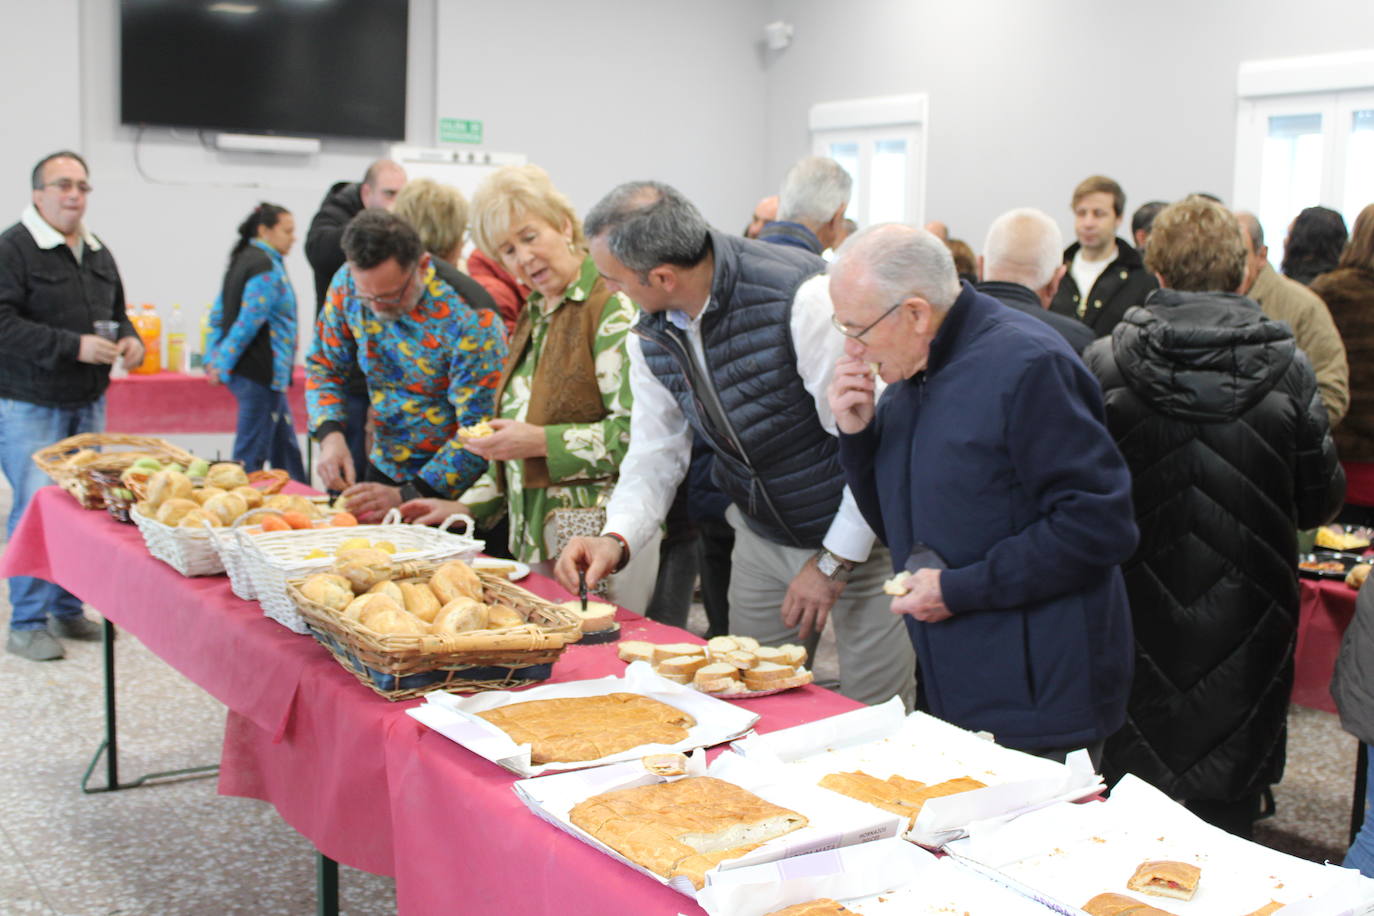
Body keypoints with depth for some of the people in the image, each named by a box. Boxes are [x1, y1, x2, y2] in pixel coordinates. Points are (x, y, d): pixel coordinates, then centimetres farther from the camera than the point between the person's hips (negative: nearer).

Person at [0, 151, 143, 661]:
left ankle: (68, 610, 23)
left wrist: (129, 340, 4)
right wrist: (74, 347, -24)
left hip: (88, 405, 7)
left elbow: (116, 313, 27)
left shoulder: (98, 254, 15)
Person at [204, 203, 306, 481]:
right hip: (262, 372, -10)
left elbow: (218, 315, 17)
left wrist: (215, 359, 13)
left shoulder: (243, 260, 16)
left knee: (285, 447, 16)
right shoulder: (267, 266, -14)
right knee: (251, 455, -5)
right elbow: (250, 320, -21)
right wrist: (223, 364, -16)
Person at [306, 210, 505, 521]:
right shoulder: (347, 285, -11)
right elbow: (323, 367, 3)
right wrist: (330, 435, -16)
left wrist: (408, 495, -33)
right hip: (383, 470, 5)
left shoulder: (469, 316, -28)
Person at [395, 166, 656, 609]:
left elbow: (637, 432, -18)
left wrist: (542, 442, -20)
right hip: (536, 540, 8)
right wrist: (469, 505, 17)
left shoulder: (614, 307, -10)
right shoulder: (535, 315, 16)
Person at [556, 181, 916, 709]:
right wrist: (616, 538, -13)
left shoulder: (801, 296, -27)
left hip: (857, 535, -6)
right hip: (761, 541, 6)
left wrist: (834, 561, -17)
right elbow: (657, 453, 5)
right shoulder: (651, 334, -3)